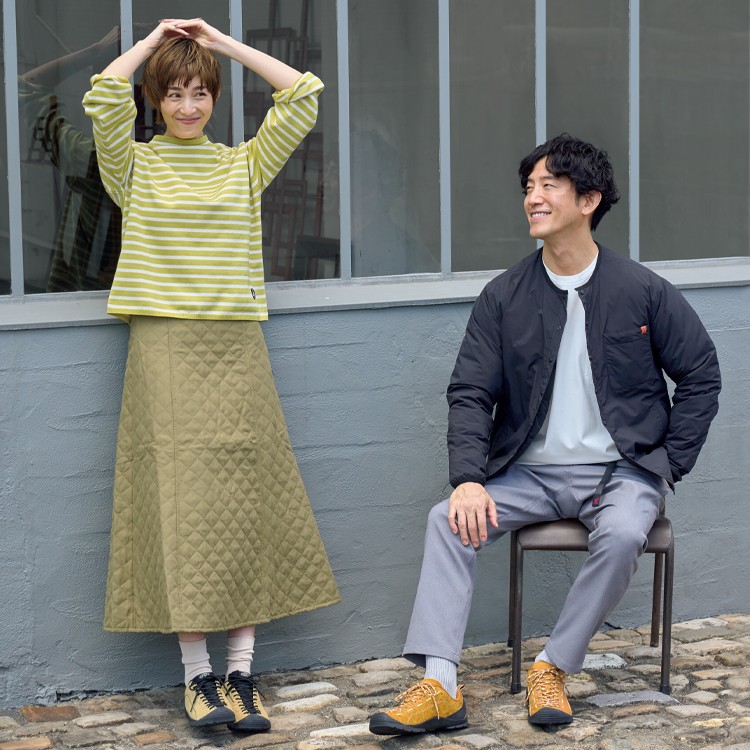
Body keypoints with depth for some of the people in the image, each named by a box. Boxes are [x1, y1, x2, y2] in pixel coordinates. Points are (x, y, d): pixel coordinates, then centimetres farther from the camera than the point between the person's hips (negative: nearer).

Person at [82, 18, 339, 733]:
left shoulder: (244, 164, 13)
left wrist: (222, 42, 6)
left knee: (246, 501, -2)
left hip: (235, 348, 2)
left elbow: (302, 97, 3)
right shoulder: (134, 166, 7)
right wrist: (154, 38, 2)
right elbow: (102, 100, -11)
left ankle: (240, 673, 2)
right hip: (163, 348, -2)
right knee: (179, 501, -6)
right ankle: (197, 675, 0)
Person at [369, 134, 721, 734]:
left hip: (620, 470, -2)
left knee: (622, 534, -35)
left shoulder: (643, 291, -1)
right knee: (450, 520, -22)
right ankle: (439, 686, -28)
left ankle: (553, 668, -17)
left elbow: (702, 376, 6)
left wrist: (670, 465, -2)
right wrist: (469, 478, -16)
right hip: (530, 472, 3)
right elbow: (471, 393, 0)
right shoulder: (504, 297, 4)